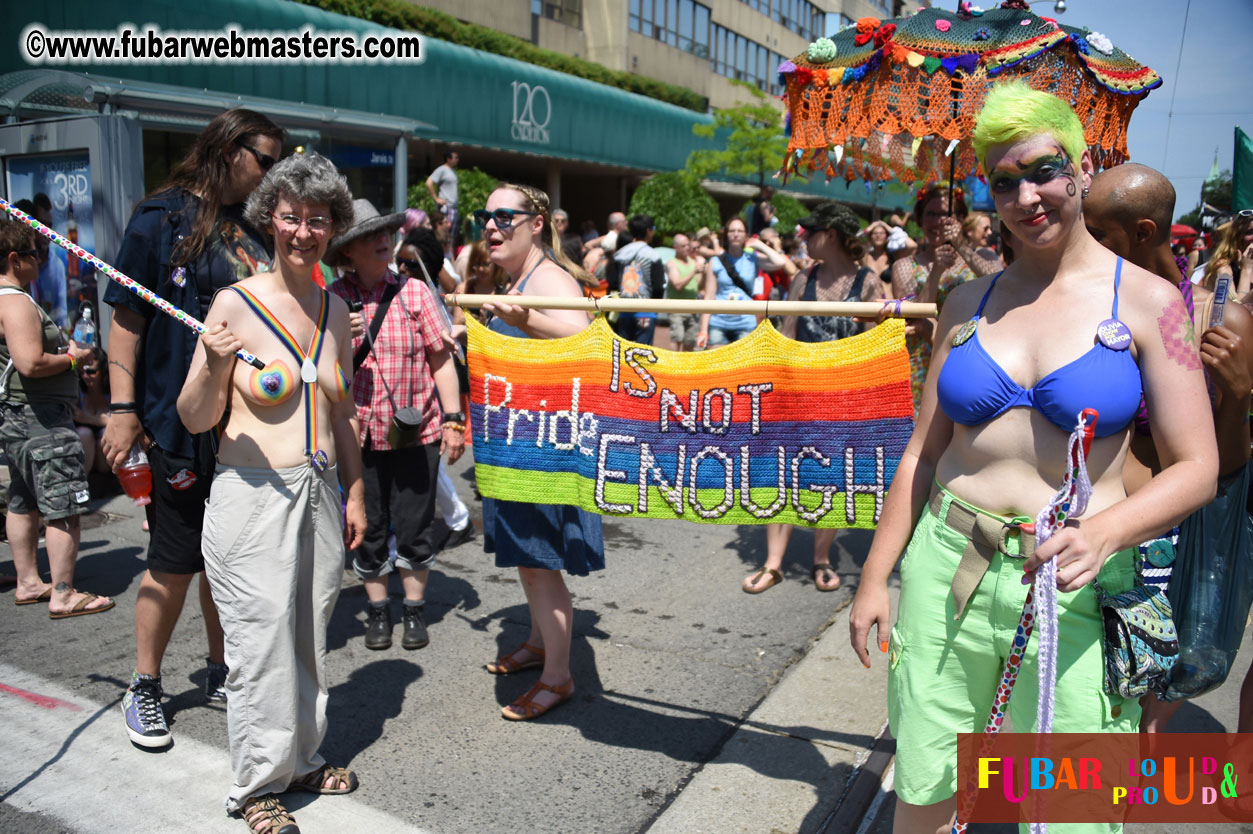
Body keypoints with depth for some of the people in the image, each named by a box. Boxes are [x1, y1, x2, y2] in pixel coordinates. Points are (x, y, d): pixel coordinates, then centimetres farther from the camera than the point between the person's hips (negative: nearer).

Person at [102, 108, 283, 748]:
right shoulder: (162, 218, -4)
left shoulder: (260, 225, 13)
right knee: (175, 561, 2)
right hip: (182, 420, -5)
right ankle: (145, 686, 22)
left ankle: (221, 671, 31)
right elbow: (127, 318, -7)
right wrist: (122, 409, -12)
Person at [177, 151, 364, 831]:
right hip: (252, 495, -5)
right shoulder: (235, 303, -9)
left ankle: (302, 757, 33)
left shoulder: (335, 309, 8)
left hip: (319, 493, 5)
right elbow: (195, 420, -6)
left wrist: (354, 492, 15)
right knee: (261, 641, 3)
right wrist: (212, 367, -25)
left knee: (310, 634, 14)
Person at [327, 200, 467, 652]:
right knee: (369, 529, 11)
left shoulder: (414, 291, -1)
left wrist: (454, 419, -3)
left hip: (417, 431, 0)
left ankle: (415, 610, 26)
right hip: (361, 433, 1)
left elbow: (441, 360, 1)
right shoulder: (332, 300, -2)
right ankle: (377, 611, 30)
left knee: (413, 527, 8)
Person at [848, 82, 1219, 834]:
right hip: (946, 568, 3)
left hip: (1072, 587, -2)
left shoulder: (1147, 300, -2)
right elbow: (923, 452, 8)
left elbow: (1197, 467, -4)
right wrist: (876, 576, 6)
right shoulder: (968, 303, 6)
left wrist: (1105, 531, -24)